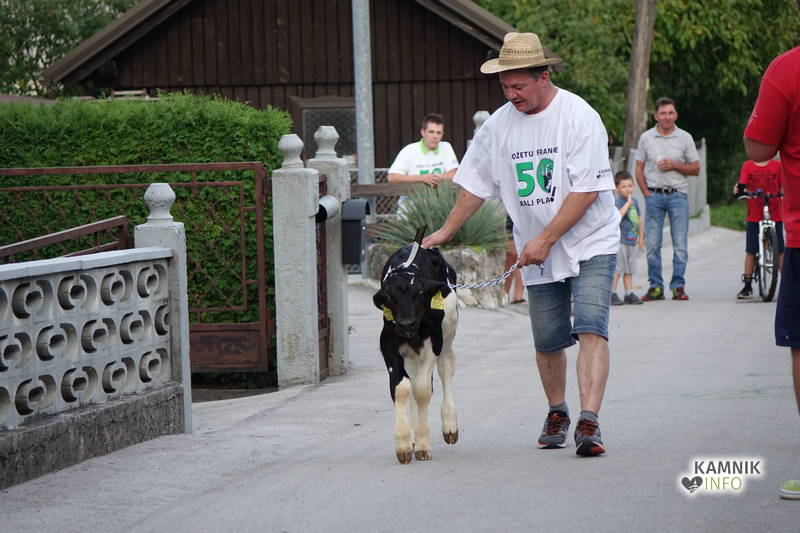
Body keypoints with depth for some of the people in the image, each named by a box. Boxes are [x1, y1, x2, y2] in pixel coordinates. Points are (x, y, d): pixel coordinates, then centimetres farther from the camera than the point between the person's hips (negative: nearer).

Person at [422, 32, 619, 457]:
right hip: (537, 252, 5)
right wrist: (445, 232, 12)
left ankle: (589, 423, -25)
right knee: (547, 342, 8)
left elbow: (586, 190, -18)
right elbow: (476, 184, 14)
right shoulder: (498, 125, 3)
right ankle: (556, 414, 30)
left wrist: (545, 239, -20)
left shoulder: (579, 117, -13)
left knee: (591, 330, -18)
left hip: (590, 244, -5)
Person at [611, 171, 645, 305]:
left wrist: (641, 237, 22)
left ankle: (629, 294, 16)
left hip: (631, 242, 8)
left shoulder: (635, 201, 13)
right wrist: (627, 203, -28)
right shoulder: (618, 202, -12)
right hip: (620, 241, -8)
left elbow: (639, 220, 22)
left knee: (629, 270, 11)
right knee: (617, 269, -8)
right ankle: (612, 294, -6)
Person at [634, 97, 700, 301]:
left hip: (678, 195, -1)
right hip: (654, 195, 1)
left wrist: (674, 165, -9)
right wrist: (646, 193, 0)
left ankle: (678, 285, 4)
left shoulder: (685, 138, 5)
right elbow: (639, 169, 11)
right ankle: (655, 286, 6)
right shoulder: (646, 138, 7)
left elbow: (695, 169, 6)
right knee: (652, 244, 0)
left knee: (680, 244, -2)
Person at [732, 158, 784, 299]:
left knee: (780, 251, 0)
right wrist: (738, 190, -25)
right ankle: (747, 286, 8)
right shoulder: (748, 166, 6)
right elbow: (742, 185, -3)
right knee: (751, 251, 1)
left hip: (775, 216, 0)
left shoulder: (777, 166, 8)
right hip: (754, 217, 0)